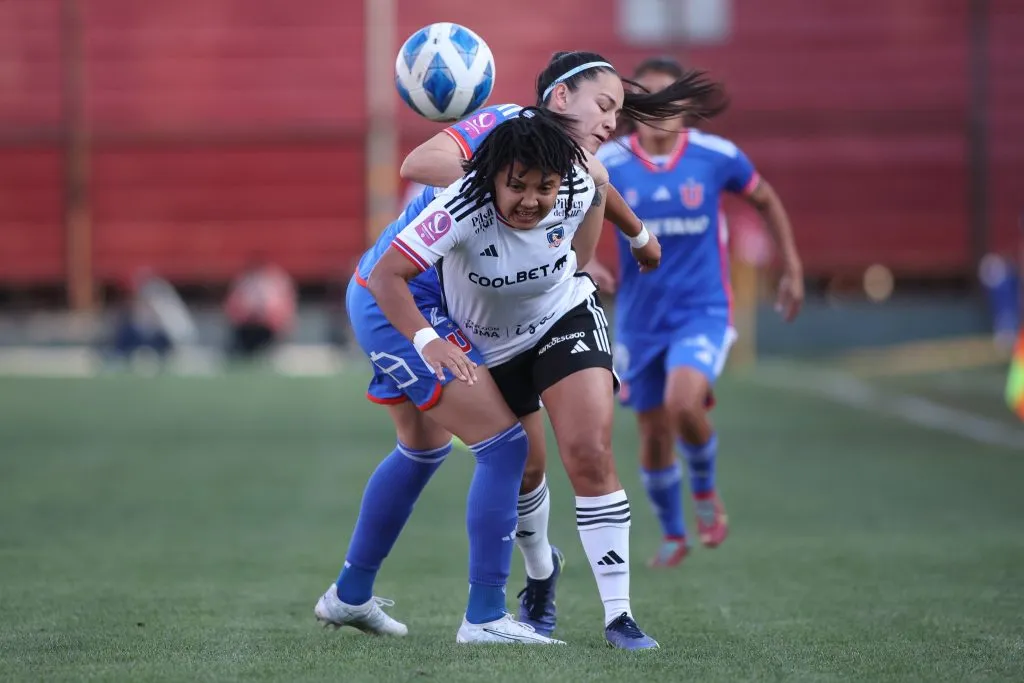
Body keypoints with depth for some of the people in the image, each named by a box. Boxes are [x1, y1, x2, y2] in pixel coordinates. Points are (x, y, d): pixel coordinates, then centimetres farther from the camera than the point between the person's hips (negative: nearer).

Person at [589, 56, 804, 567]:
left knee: (683, 402, -28)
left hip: (703, 312, -2)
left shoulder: (716, 156, -7)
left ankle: (705, 488, 2)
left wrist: (792, 269, 10)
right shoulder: (607, 164, -7)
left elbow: (765, 200, 11)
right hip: (640, 319, 2)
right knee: (654, 440, 7)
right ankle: (672, 535, 33)